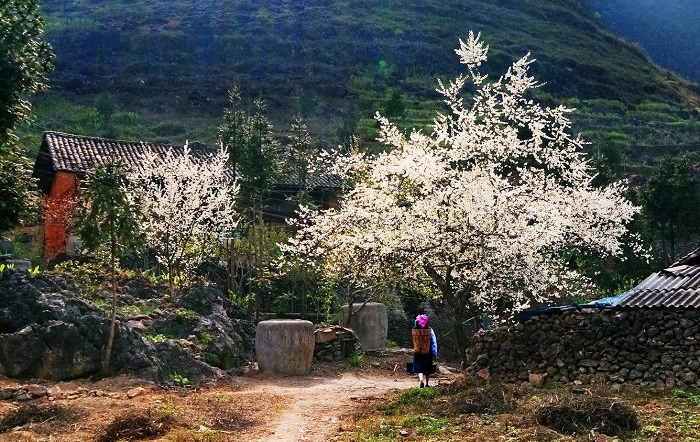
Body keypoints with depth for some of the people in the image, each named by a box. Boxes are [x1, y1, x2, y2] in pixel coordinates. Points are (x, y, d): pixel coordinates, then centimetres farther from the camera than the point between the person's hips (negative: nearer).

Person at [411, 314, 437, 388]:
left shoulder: (414, 330, -6)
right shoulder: (430, 330, -10)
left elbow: (414, 341, 7)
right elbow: (434, 342, -9)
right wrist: (435, 353, -4)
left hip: (417, 353, 0)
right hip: (428, 353, 0)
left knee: (419, 368, 3)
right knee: (427, 369, 17)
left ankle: (421, 380, -23)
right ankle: (427, 383, 28)